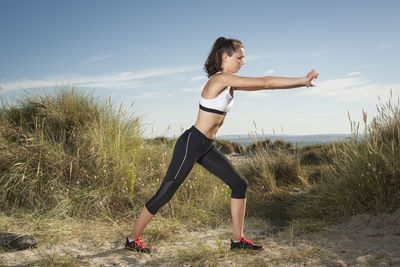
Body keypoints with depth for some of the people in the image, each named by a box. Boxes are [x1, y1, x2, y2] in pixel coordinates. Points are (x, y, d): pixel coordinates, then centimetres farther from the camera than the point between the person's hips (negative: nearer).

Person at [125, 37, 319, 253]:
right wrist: (303, 80, -10)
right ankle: (133, 239, 18)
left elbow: (264, 85, 11)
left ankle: (237, 239, 16)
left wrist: (302, 81, 7)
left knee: (239, 184, 6)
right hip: (190, 145, -10)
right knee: (165, 194, 0)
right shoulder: (220, 79, -18)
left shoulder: (229, 83, 9)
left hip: (206, 148, 10)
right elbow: (265, 83, -18)